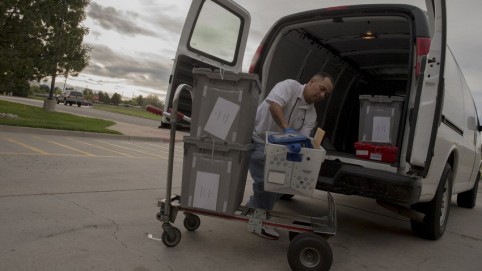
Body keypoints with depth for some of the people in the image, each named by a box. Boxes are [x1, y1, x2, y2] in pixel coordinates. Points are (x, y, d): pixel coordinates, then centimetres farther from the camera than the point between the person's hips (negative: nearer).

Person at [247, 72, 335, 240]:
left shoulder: (311, 115, 3)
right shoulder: (290, 86, -15)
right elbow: (274, 105, -33)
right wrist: (286, 129, -45)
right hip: (256, 138, -8)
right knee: (266, 180, -14)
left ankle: (251, 209, 31)